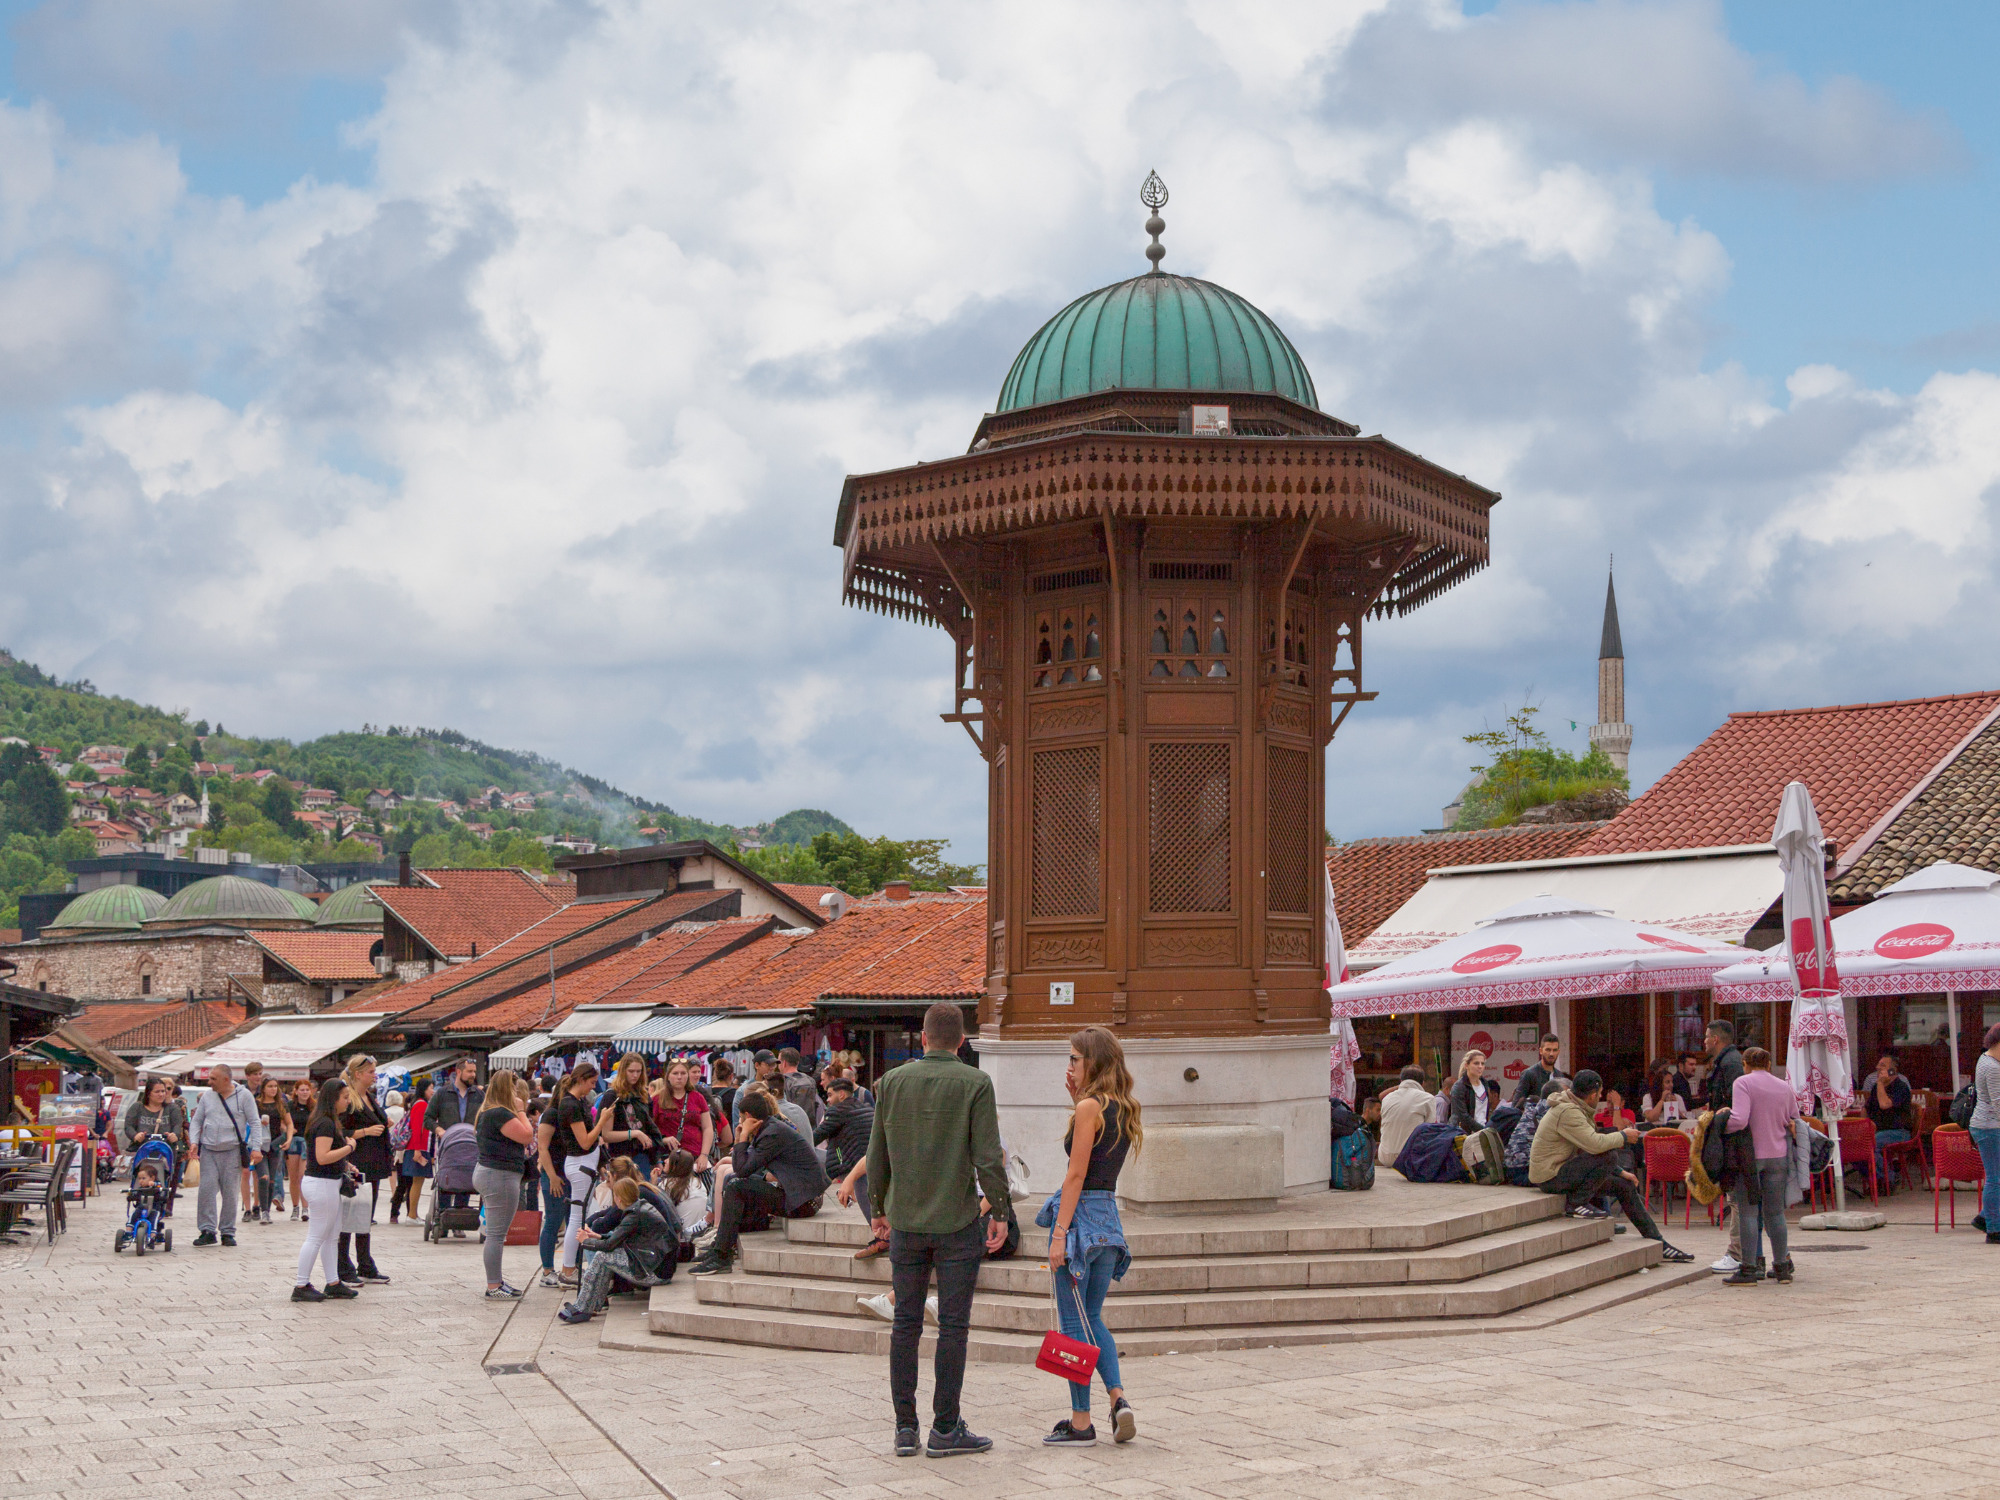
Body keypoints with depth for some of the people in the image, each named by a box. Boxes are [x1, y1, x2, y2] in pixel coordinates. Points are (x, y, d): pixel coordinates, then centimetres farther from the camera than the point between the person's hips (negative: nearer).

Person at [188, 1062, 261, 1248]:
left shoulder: (243, 1095, 1)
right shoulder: (207, 1097, 11)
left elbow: (254, 1123, 1)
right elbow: (196, 1121, 16)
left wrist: (255, 1148, -7)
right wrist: (194, 1141, -1)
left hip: (232, 1150, -3)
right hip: (209, 1150, 3)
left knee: (230, 1192, 0)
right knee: (206, 1189, -8)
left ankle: (228, 1232, 9)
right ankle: (208, 1231, -5)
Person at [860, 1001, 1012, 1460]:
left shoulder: (891, 1082, 3)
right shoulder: (975, 1083, -7)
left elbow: (877, 1155, 7)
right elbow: (987, 1156, -11)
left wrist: (879, 1208, 19)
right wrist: (1000, 1212, -1)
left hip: (905, 1221, 3)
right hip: (956, 1222, -3)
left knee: (906, 1323, 9)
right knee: (953, 1325, 3)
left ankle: (905, 1427, 11)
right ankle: (945, 1429, 5)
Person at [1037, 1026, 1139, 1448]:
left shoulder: (1089, 1108, -13)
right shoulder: (1124, 1109, 9)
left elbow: (1076, 1175, -16)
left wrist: (1059, 1233, -16)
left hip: (1080, 1213, -8)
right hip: (1110, 1217, 8)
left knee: (1074, 1323, 1)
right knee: (1092, 1318, 18)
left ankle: (1081, 1421, 5)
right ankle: (1118, 1397, 1)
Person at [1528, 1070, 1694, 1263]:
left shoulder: (1576, 1109, 13)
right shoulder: (1567, 1112, -22)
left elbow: (1590, 1145, 20)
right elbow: (1595, 1144, -31)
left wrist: (1620, 1172, 15)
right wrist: (1623, 1136, -14)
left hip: (1562, 1171, 11)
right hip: (1550, 1176, -11)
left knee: (1625, 1185, 10)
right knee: (1608, 1156, -26)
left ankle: (1659, 1245, 17)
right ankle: (1576, 1203, -14)